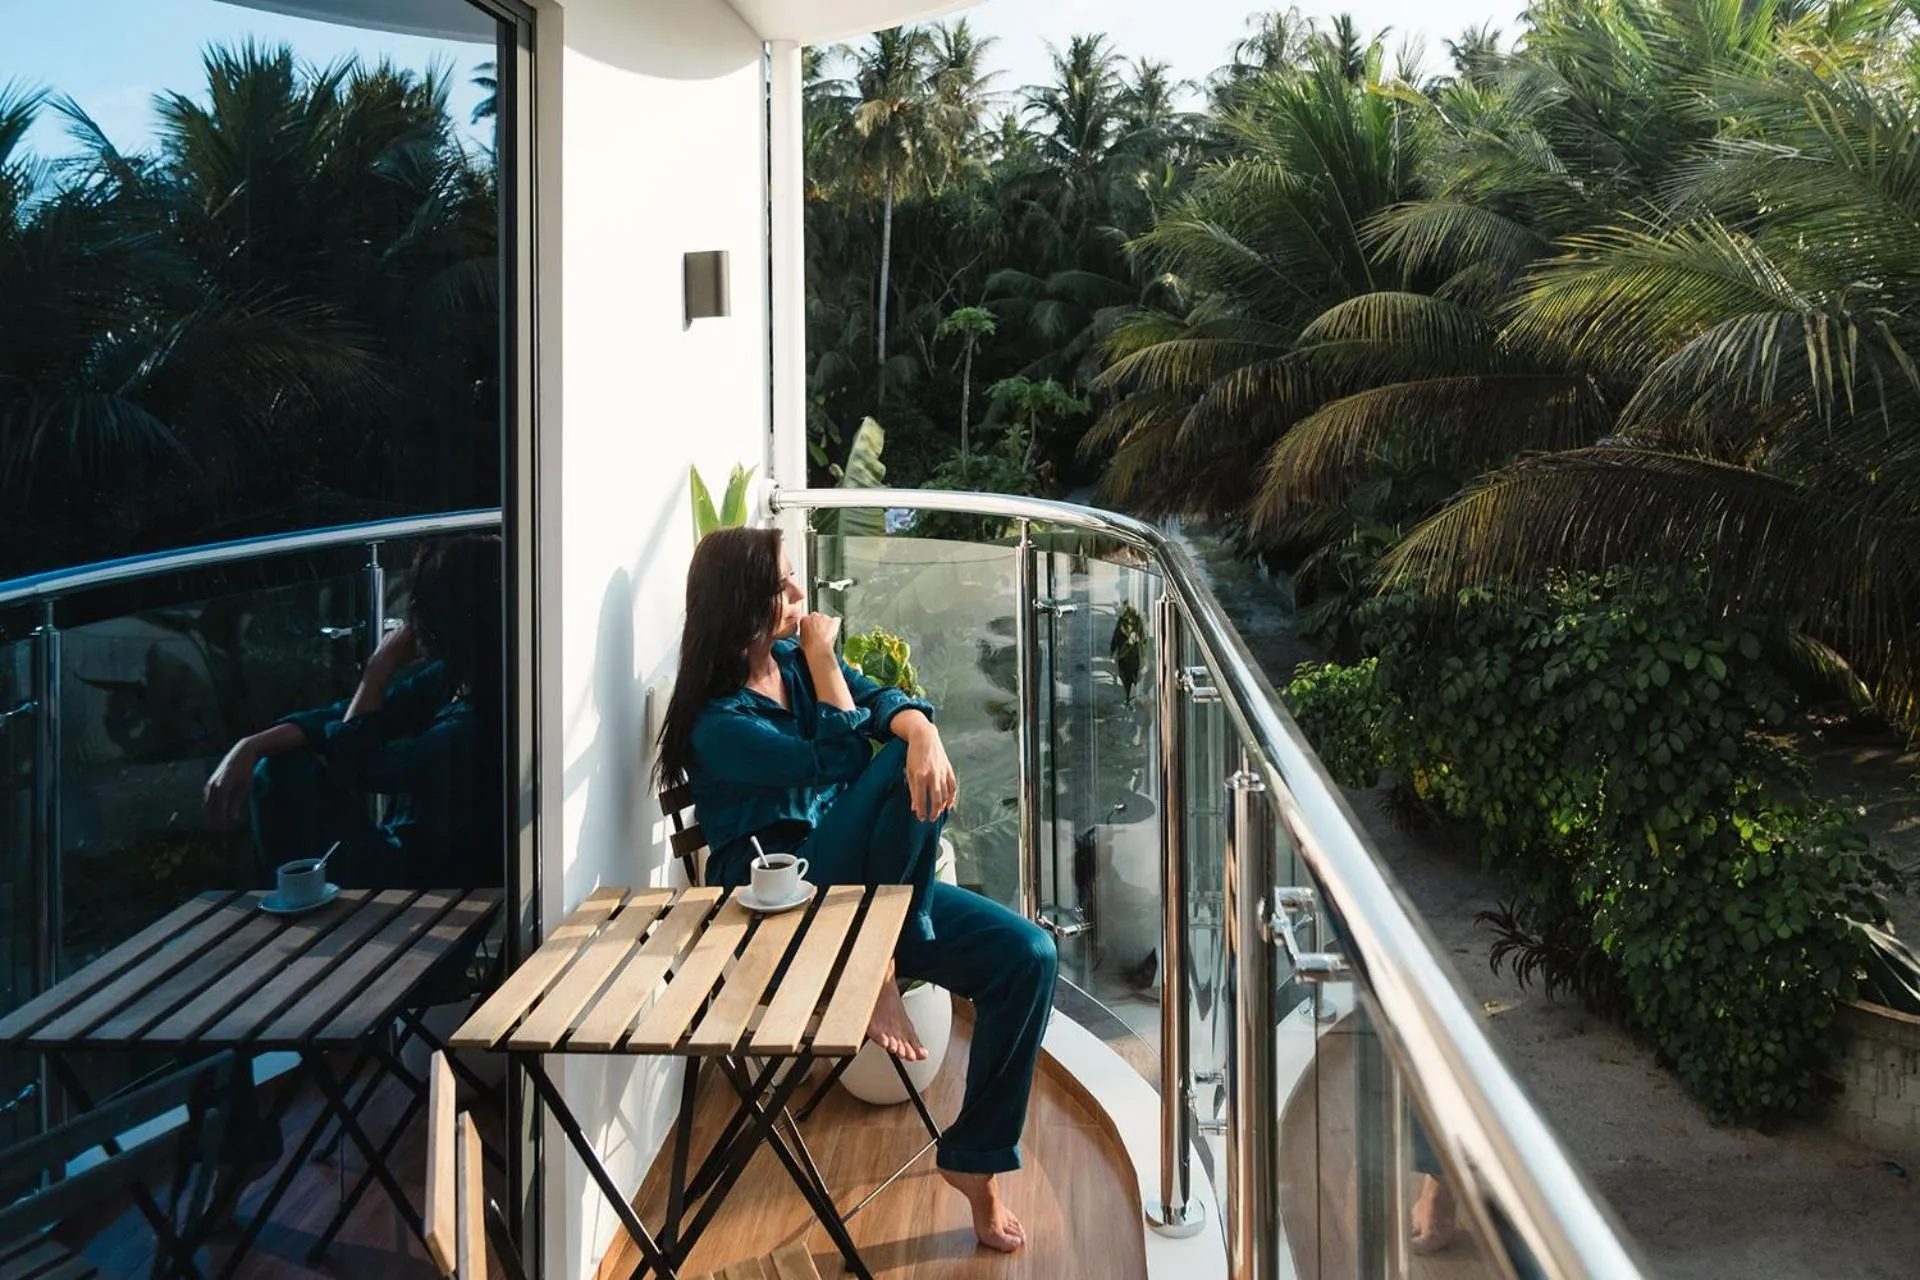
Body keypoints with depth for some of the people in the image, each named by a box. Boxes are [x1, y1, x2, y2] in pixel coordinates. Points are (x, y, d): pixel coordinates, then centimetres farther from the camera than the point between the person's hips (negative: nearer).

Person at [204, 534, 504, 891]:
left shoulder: (470, 729, -33)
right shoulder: (450, 679, -6)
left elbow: (354, 764, -18)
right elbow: (342, 718, 1)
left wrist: (380, 667, -13)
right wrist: (250, 747, -10)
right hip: (399, 849, 8)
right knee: (278, 769, 5)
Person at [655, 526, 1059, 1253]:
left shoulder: (797, 662, 8)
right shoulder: (717, 722, -14)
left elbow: (884, 700, -8)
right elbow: (837, 765, -22)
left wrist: (921, 730, -31)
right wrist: (821, 655, -15)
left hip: (875, 888, 7)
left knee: (1028, 956, -11)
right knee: (903, 774, -30)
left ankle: (975, 1158, 3)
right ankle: (879, 974, -15)